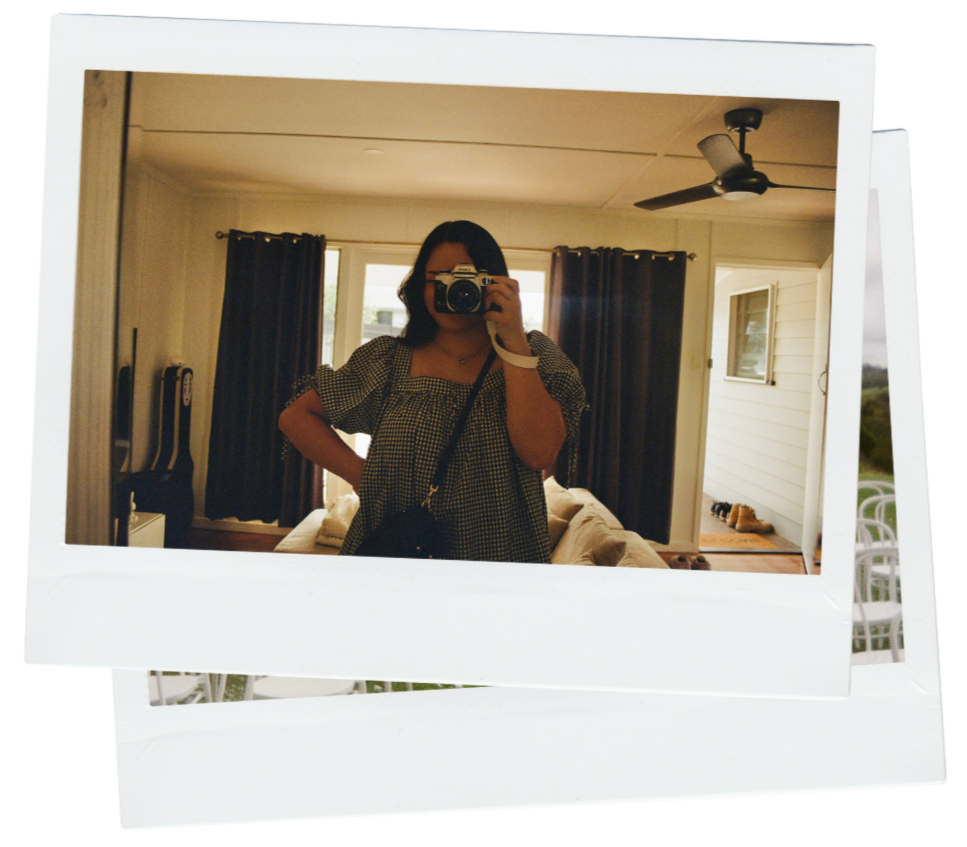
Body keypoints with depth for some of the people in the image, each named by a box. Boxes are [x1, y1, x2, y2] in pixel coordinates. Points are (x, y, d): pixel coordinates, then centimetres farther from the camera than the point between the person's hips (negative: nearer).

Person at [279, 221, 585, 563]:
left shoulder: (533, 354, 0)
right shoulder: (387, 360, 3)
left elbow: (539, 453, -17)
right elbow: (296, 417, 7)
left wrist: (513, 341, -18)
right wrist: (360, 474, -5)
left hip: (500, 554, -1)